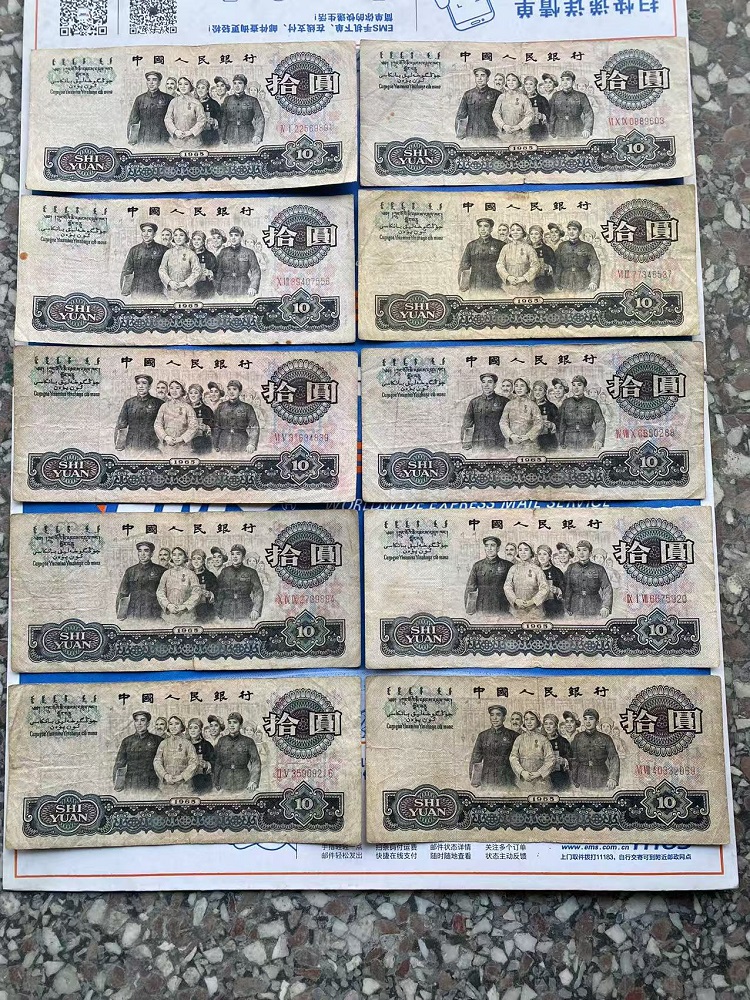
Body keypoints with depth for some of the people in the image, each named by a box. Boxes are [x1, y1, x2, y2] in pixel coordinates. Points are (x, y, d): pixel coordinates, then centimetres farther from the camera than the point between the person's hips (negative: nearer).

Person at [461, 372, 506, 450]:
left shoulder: (503, 401, 7)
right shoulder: (474, 402, 11)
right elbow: (467, 424, 10)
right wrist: (466, 445, 2)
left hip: (497, 446, -1)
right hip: (477, 446, 1)